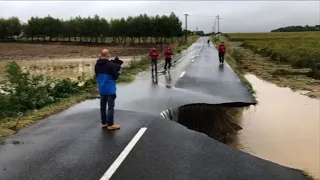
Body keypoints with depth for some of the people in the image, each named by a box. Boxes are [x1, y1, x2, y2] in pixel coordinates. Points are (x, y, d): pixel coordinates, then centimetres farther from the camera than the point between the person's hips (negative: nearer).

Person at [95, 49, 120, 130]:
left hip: (101, 89, 7)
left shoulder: (97, 65, 3)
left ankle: (104, 123, 22)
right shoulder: (111, 65, -18)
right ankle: (110, 124, 5)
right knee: (111, 107, 0)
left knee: (103, 106, 13)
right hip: (110, 89, -7)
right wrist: (117, 70, 1)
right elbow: (115, 76, -15)